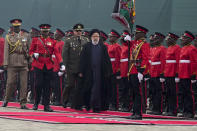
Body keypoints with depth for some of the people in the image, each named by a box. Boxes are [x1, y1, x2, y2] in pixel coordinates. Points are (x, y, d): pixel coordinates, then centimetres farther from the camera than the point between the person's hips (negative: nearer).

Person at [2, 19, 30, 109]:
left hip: (23, 64, 2)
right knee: (10, 83, -3)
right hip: (12, 64, -2)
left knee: (24, 84, -3)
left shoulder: (25, 37, 14)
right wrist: (5, 63, -7)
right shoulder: (8, 37, 8)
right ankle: (6, 100, 16)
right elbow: (6, 51, 2)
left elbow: (29, 50, 16)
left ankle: (23, 103, 0)